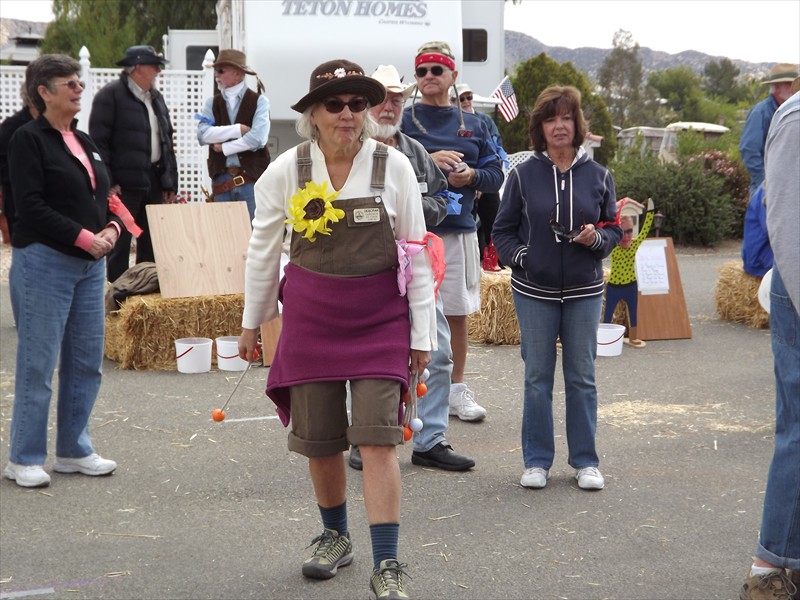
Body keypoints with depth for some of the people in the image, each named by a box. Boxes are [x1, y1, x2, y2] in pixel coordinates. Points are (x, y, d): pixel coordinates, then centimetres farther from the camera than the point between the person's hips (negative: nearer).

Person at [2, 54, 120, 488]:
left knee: (87, 359, 11)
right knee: (37, 363, -3)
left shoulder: (84, 141, 16)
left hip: (90, 264, 8)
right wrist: (84, 237, -18)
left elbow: (102, 196, 19)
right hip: (44, 262, -8)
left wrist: (110, 228, -2)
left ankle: (74, 451, 23)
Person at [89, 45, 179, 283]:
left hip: (154, 182, 7)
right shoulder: (111, 95, -6)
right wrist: (107, 182, -17)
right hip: (124, 183, -7)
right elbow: (99, 141, -11)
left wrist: (170, 183, 13)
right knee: (120, 244, -3)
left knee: (151, 244, 11)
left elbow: (166, 142, 20)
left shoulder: (156, 97, 17)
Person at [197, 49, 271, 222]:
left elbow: (258, 138, -13)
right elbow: (203, 134, -5)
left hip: (252, 177, -3)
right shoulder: (212, 103, 12)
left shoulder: (259, 101, 1)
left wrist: (223, 147, -5)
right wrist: (238, 129, -10)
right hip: (221, 179, 3)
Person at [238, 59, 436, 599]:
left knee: (377, 437, -9)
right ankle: (335, 535, 33)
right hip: (311, 317, 2)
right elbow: (263, 251, 9)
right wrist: (252, 322, 15)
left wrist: (423, 334, 0)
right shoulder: (286, 171, -3)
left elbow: (416, 254, 0)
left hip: (381, 318, -2)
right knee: (319, 439, 9)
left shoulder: (394, 167, -5)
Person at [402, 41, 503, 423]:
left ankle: (456, 390, 19)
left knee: (458, 313, 8)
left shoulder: (473, 125, 13)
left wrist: (471, 176, -10)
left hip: (459, 230, 3)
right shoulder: (402, 120, 4)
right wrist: (427, 161, -18)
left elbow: (495, 174, 11)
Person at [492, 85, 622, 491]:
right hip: (534, 290, -1)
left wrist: (597, 238, -11)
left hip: (584, 290, 1)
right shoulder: (523, 176, 0)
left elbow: (614, 229, 10)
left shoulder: (598, 176, 4)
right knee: (537, 377, 5)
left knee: (582, 377, 6)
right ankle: (537, 461, 15)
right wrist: (522, 257, -10)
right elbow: (503, 230, 6)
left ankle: (585, 461, 16)